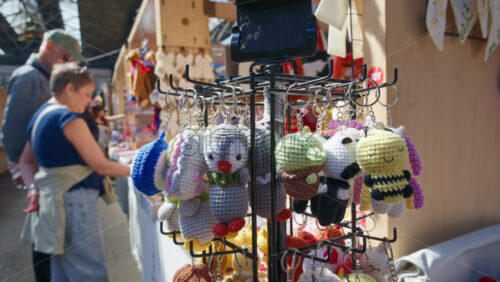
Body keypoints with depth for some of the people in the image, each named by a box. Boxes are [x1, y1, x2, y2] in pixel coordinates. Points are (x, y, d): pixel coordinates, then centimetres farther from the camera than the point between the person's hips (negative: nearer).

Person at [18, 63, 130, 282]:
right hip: (73, 202, -10)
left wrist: (34, 187, 7)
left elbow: (25, 161, 19)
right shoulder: (70, 119, -14)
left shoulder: (40, 115, 14)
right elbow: (101, 166, -13)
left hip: (50, 201, 10)